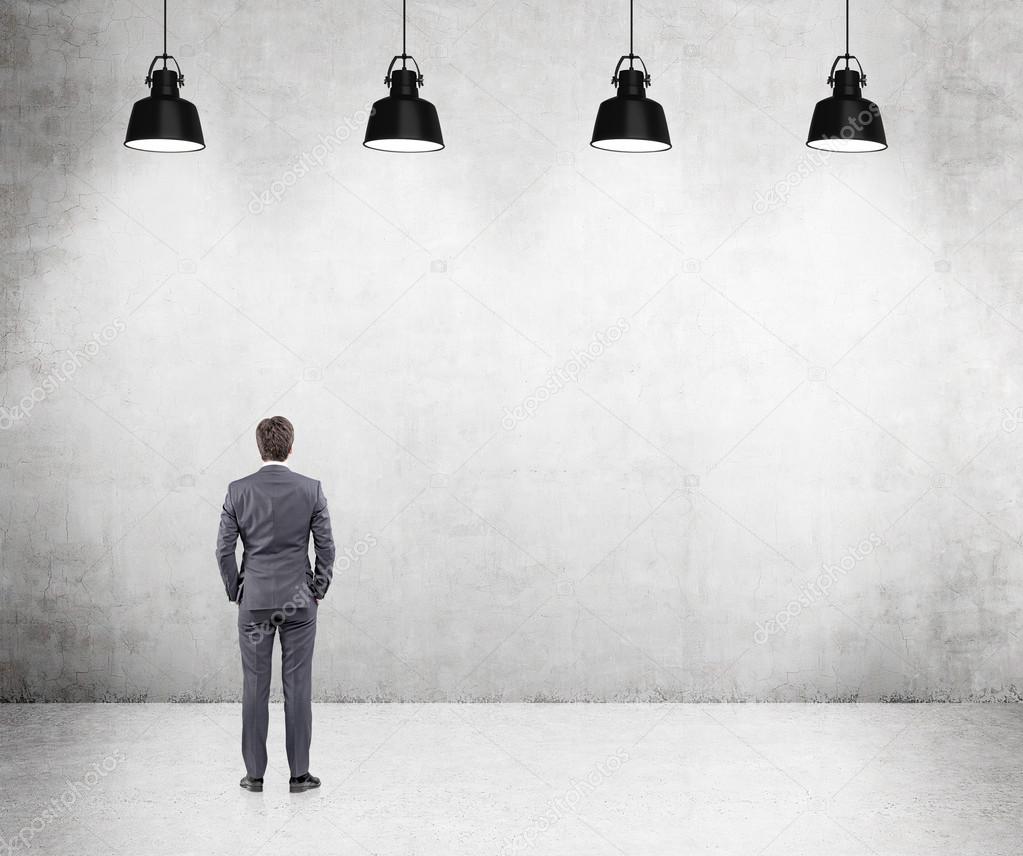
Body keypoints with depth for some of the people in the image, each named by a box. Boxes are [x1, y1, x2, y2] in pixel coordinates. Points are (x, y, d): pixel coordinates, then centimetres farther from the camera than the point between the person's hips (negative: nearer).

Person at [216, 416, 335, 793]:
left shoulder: (238, 491, -4)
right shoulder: (311, 489, -5)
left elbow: (224, 549, -2)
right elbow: (325, 547, -2)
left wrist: (235, 592, 11)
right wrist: (318, 590, 10)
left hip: (254, 602, 1)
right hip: (299, 602, -1)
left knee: (255, 688, 6)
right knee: (297, 687, 3)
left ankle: (254, 773, 9)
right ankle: (299, 773, 6)